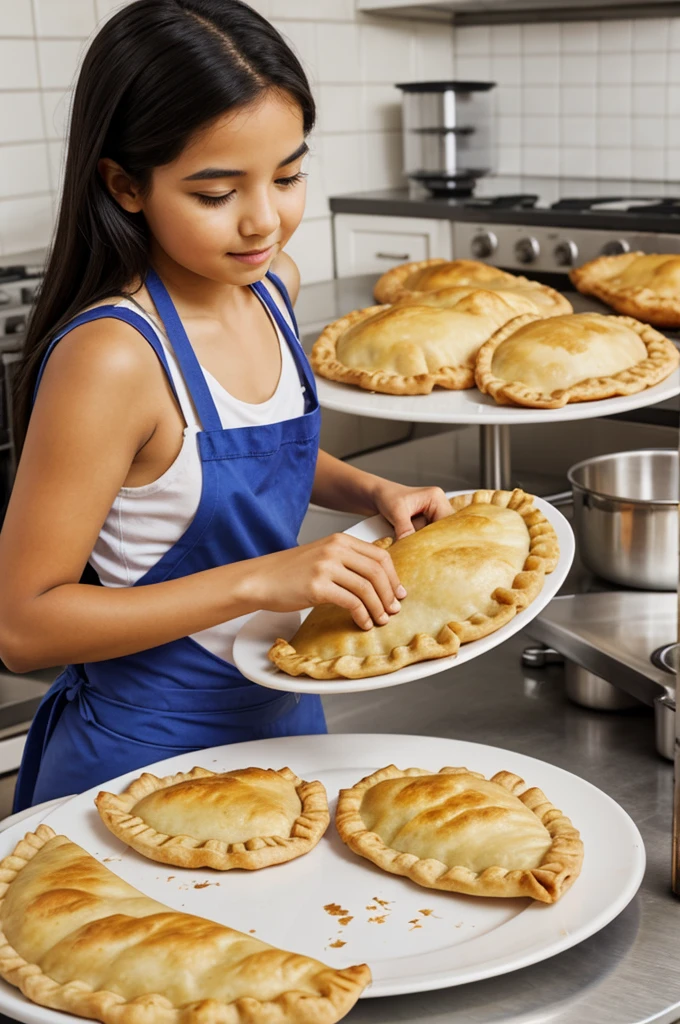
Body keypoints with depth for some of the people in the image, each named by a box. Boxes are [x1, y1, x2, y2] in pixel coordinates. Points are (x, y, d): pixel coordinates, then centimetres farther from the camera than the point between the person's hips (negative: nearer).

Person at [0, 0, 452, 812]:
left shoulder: (273, 287, -4)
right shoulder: (110, 357, -27)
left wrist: (369, 492, -4)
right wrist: (261, 579, -31)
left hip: (284, 712, 8)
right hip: (148, 749, -7)